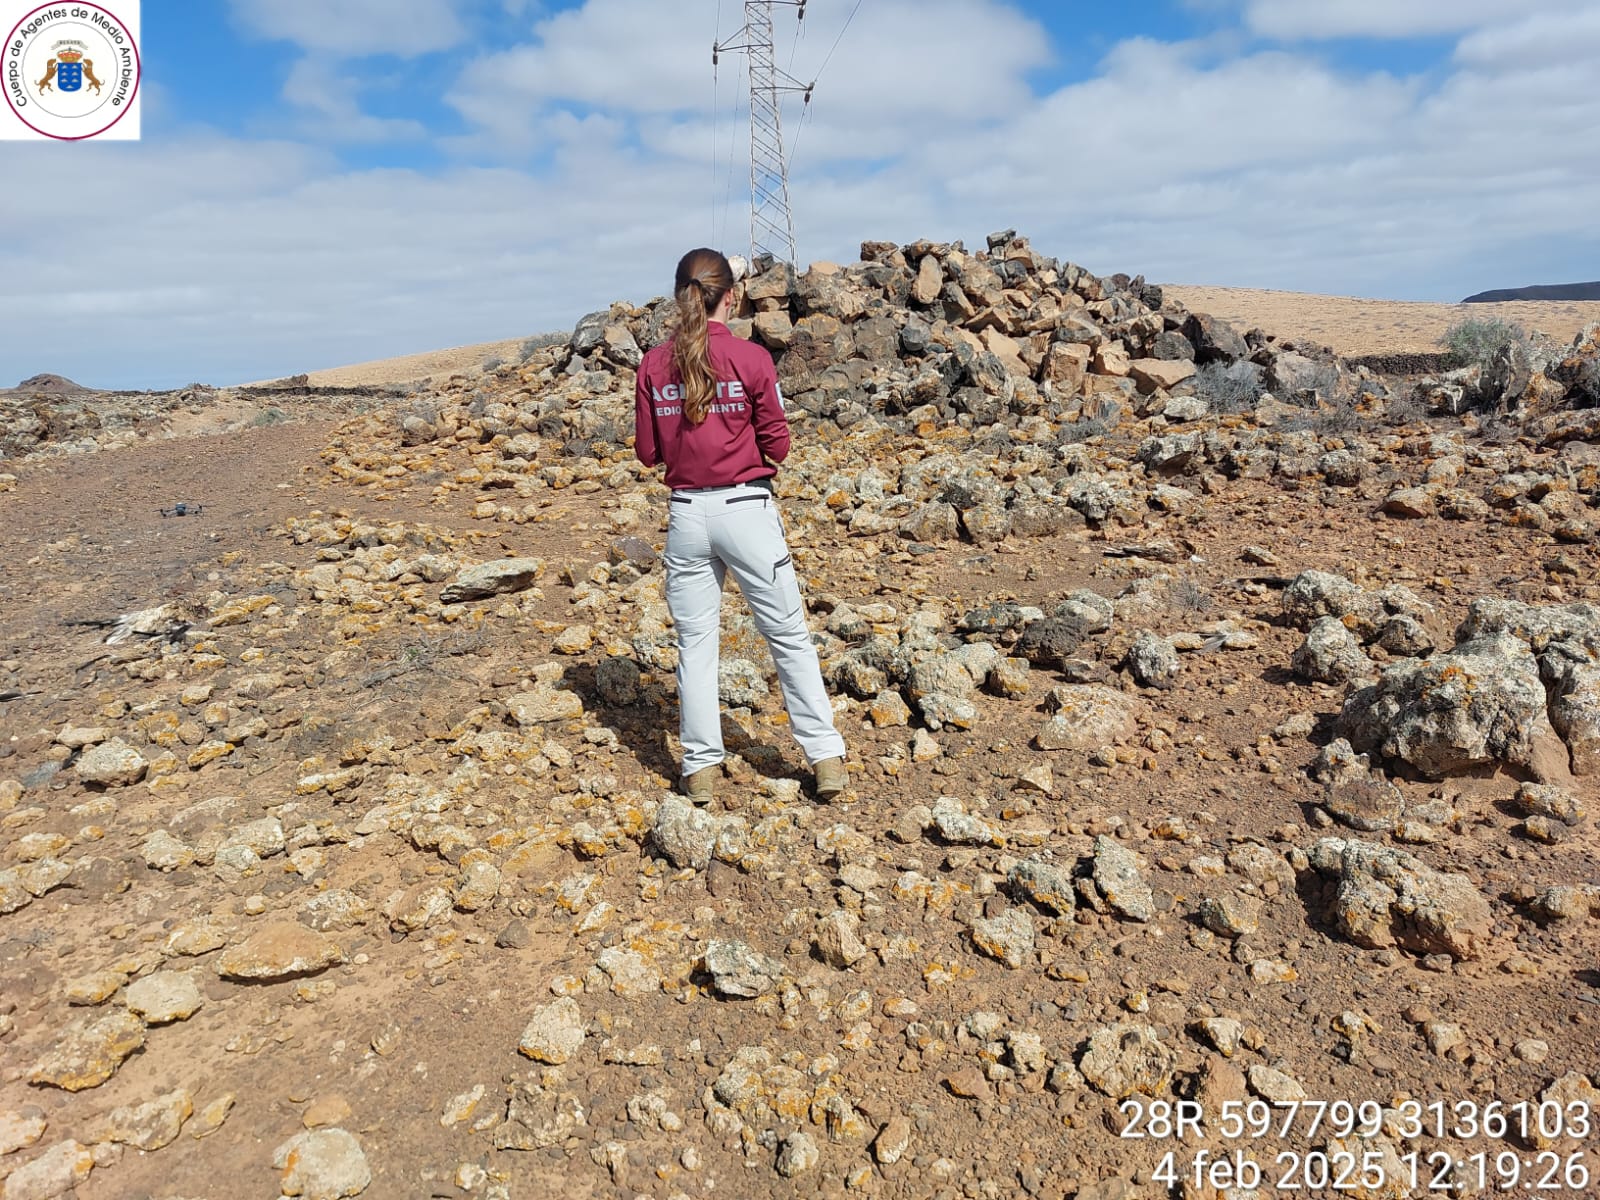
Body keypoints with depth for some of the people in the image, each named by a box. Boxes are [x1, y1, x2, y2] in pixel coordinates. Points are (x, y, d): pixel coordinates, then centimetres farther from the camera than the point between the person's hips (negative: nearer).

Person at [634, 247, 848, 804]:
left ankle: (701, 766, 16)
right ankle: (826, 757, 10)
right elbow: (777, 446, -3)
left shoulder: (654, 365, 1)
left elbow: (648, 451, 5)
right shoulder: (751, 358, -7)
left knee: (695, 640, 11)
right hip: (747, 508, -2)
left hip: (686, 513, 3)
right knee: (789, 635, 7)